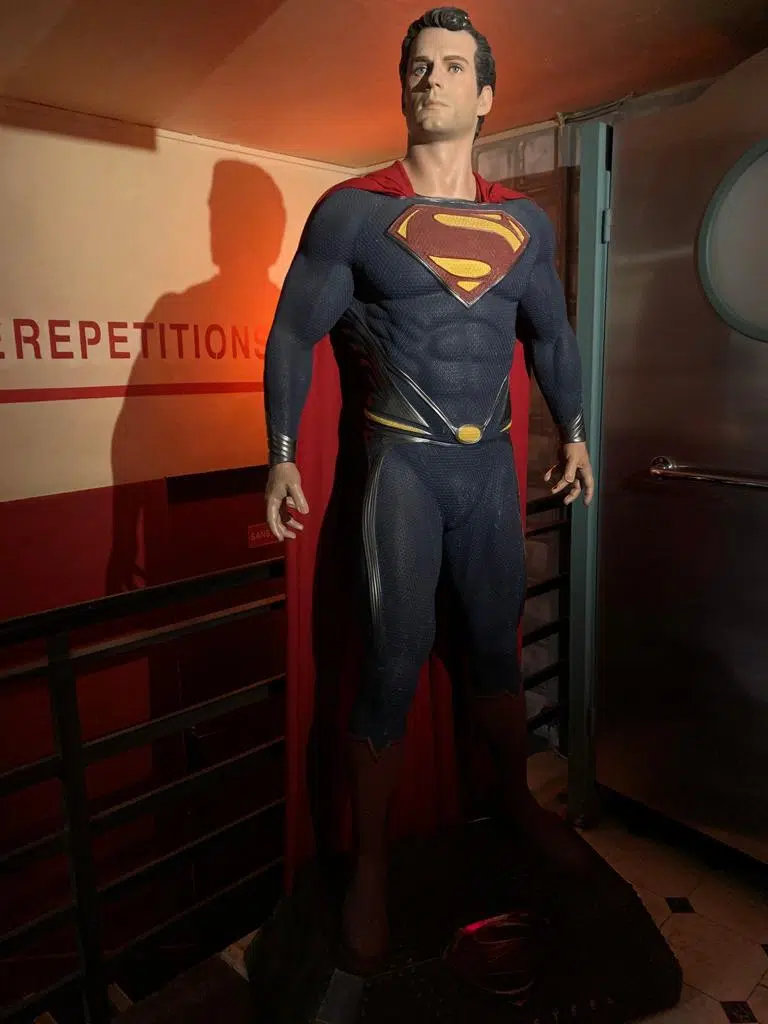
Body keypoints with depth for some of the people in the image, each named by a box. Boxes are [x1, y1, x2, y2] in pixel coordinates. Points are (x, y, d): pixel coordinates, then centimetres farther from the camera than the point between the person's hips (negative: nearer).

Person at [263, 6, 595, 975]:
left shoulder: (526, 222, 10)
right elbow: (293, 335, -2)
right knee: (393, 662, -2)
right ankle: (369, 869, 17)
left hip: (492, 460, 4)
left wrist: (572, 433, 20)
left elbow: (552, 334, 20)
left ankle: (519, 801, 38)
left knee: (497, 648, 15)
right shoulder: (351, 210, -1)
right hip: (402, 460, -3)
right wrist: (282, 457, -7)